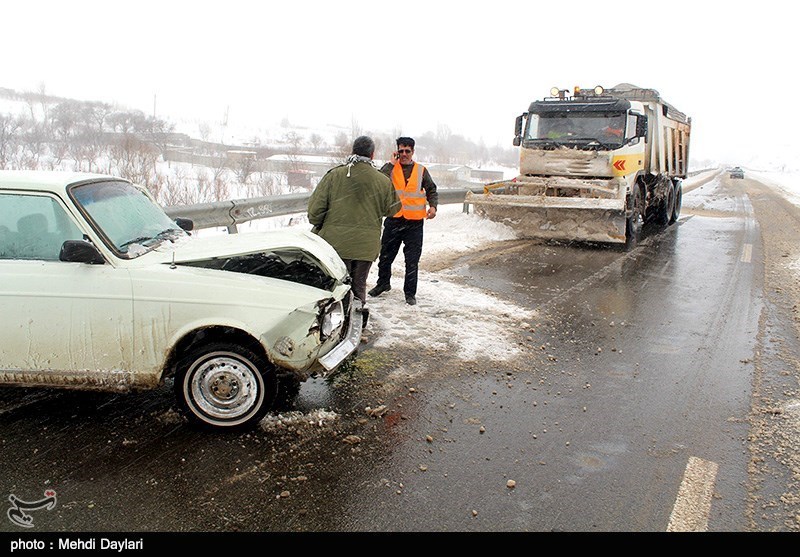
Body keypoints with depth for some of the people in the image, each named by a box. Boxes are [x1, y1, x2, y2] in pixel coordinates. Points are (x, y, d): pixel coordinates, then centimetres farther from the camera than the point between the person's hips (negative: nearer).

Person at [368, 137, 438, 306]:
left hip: (414, 223, 0)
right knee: (385, 256, 13)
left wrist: (433, 206, -5)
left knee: (412, 261, 2)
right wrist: (391, 163, -15)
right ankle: (383, 283, 34)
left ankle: (410, 293, 15)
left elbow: (432, 190, 13)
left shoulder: (421, 171, 6)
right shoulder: (391, 168, 1)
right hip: (393, 220, 0)